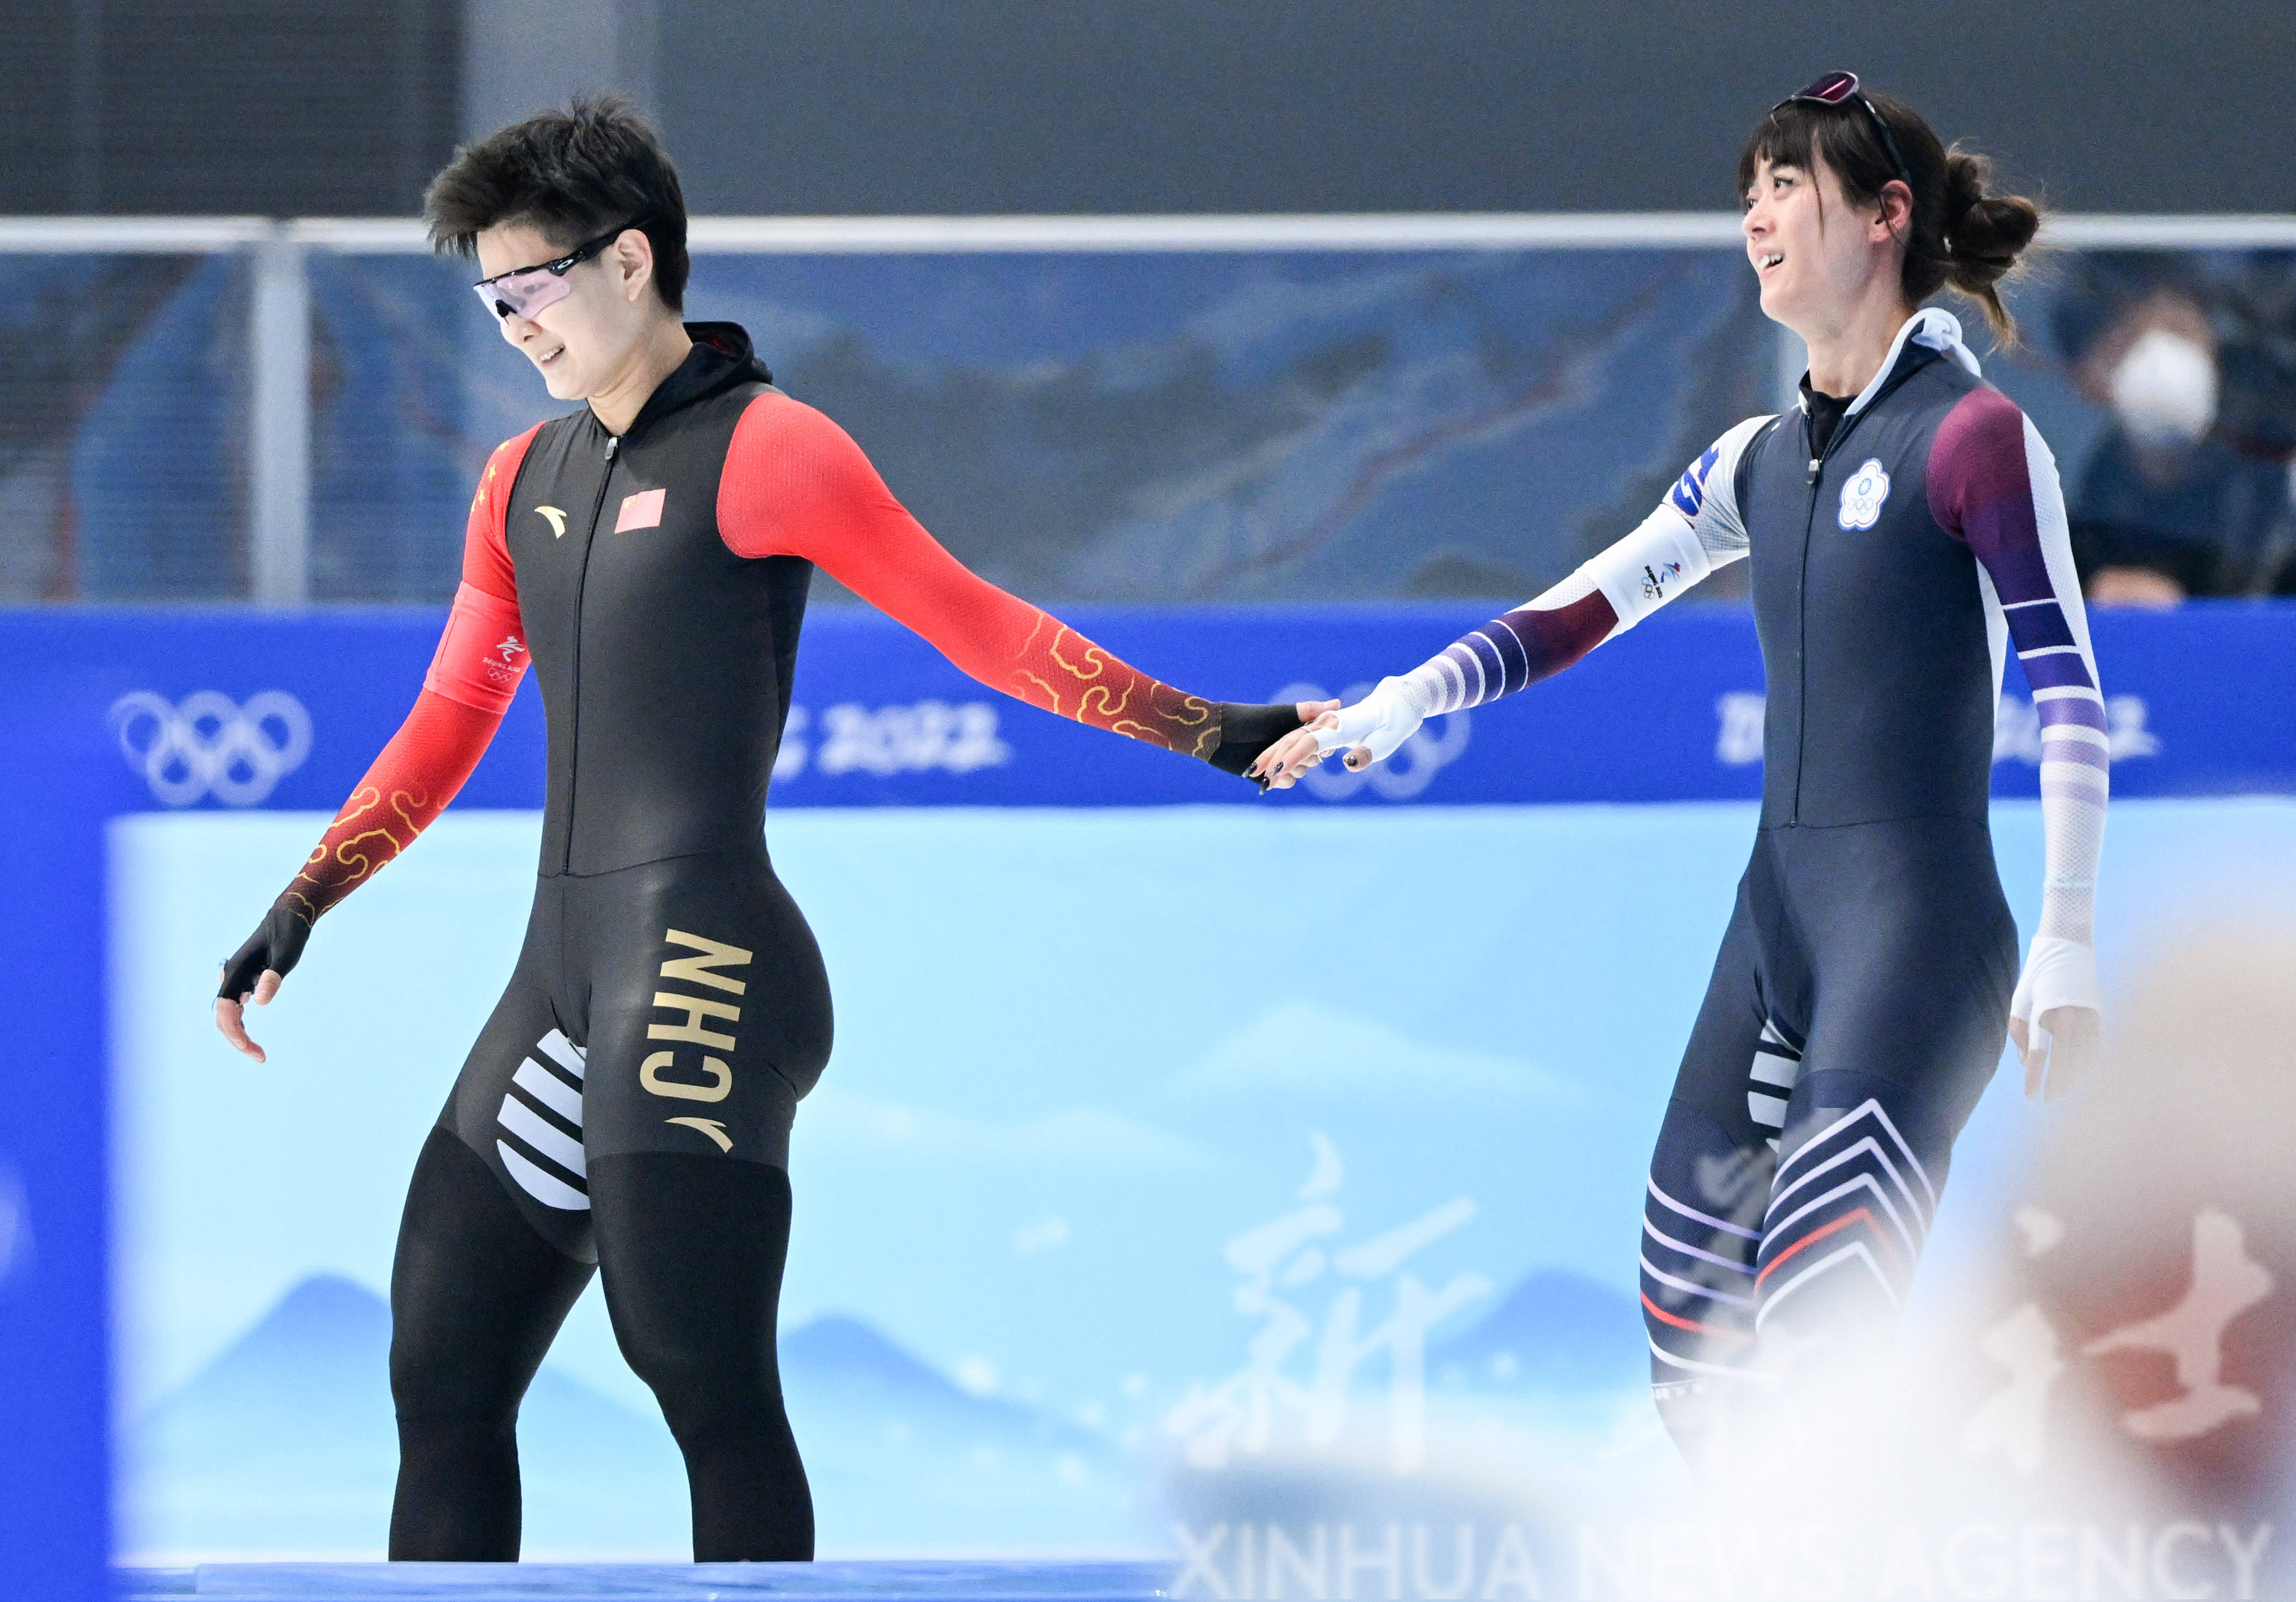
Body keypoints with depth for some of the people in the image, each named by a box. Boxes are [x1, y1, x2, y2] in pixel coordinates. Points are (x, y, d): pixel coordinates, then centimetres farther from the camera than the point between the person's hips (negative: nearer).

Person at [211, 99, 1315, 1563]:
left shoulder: (763, 451, -5)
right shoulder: (525, 483, 18)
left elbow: (979, 627, -4)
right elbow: (451, 725, 25)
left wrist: (1216, 734, -10)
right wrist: (299, 914, 22)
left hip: (701, 978, -8)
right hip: (564, 977, 8)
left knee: (707, 1388, -12)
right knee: (440, 1381, 7)